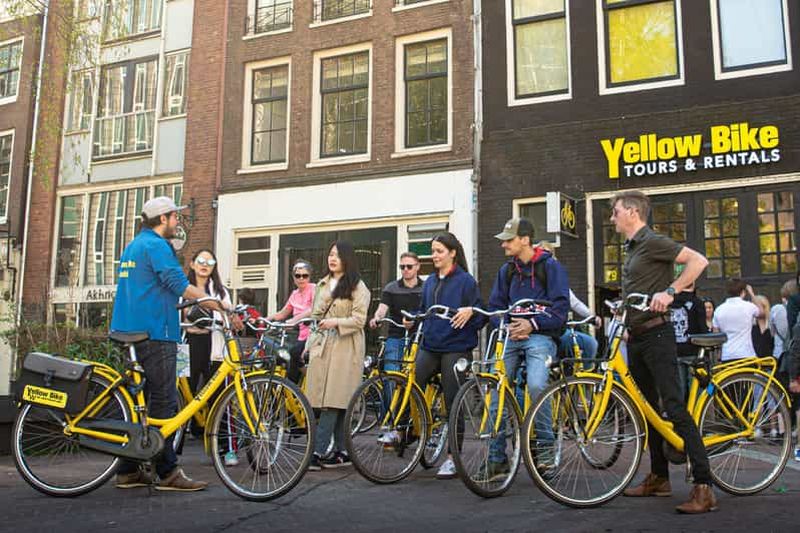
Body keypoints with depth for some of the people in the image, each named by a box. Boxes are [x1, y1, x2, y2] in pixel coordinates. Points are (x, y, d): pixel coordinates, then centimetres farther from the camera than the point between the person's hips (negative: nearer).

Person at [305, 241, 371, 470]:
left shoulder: (357, 287, -1)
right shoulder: (322, 285, 20)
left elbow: (359, 319, -8)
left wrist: (335, 322, -22)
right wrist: (309, 344, 19)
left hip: (344, 348, -6)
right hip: (321, 347, 6)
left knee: (333, 402, -10)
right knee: (335, 404, 5)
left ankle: (317, 453, -13)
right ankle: (341, 452, 12)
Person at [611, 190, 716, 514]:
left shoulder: (652, 241, -9)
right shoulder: (631, 248, 18)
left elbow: (698, 260, -20)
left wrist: (669, 291, -27)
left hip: (656, 334, -10)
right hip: (636, 336, 10)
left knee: (674, 407, -14)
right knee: (649, 409, 13)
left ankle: (704, 487, -13)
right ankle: (659, 478, 22)